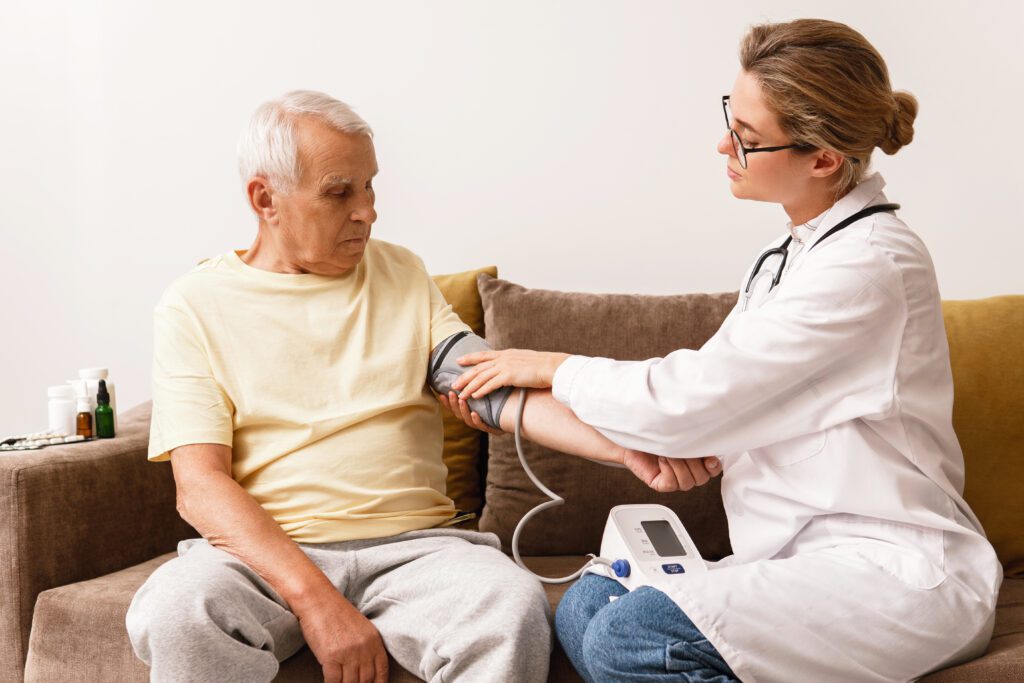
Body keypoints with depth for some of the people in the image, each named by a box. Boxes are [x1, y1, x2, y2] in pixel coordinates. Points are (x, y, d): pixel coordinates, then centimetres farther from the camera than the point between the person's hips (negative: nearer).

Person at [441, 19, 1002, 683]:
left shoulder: (867, 266, -19)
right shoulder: (798, 250, 12)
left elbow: (688, 402, -17)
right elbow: (714, 386, 13)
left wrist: (555, 369, 0)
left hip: (895, 577, -8)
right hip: (815, 554, 8)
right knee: (583, 606, -9)